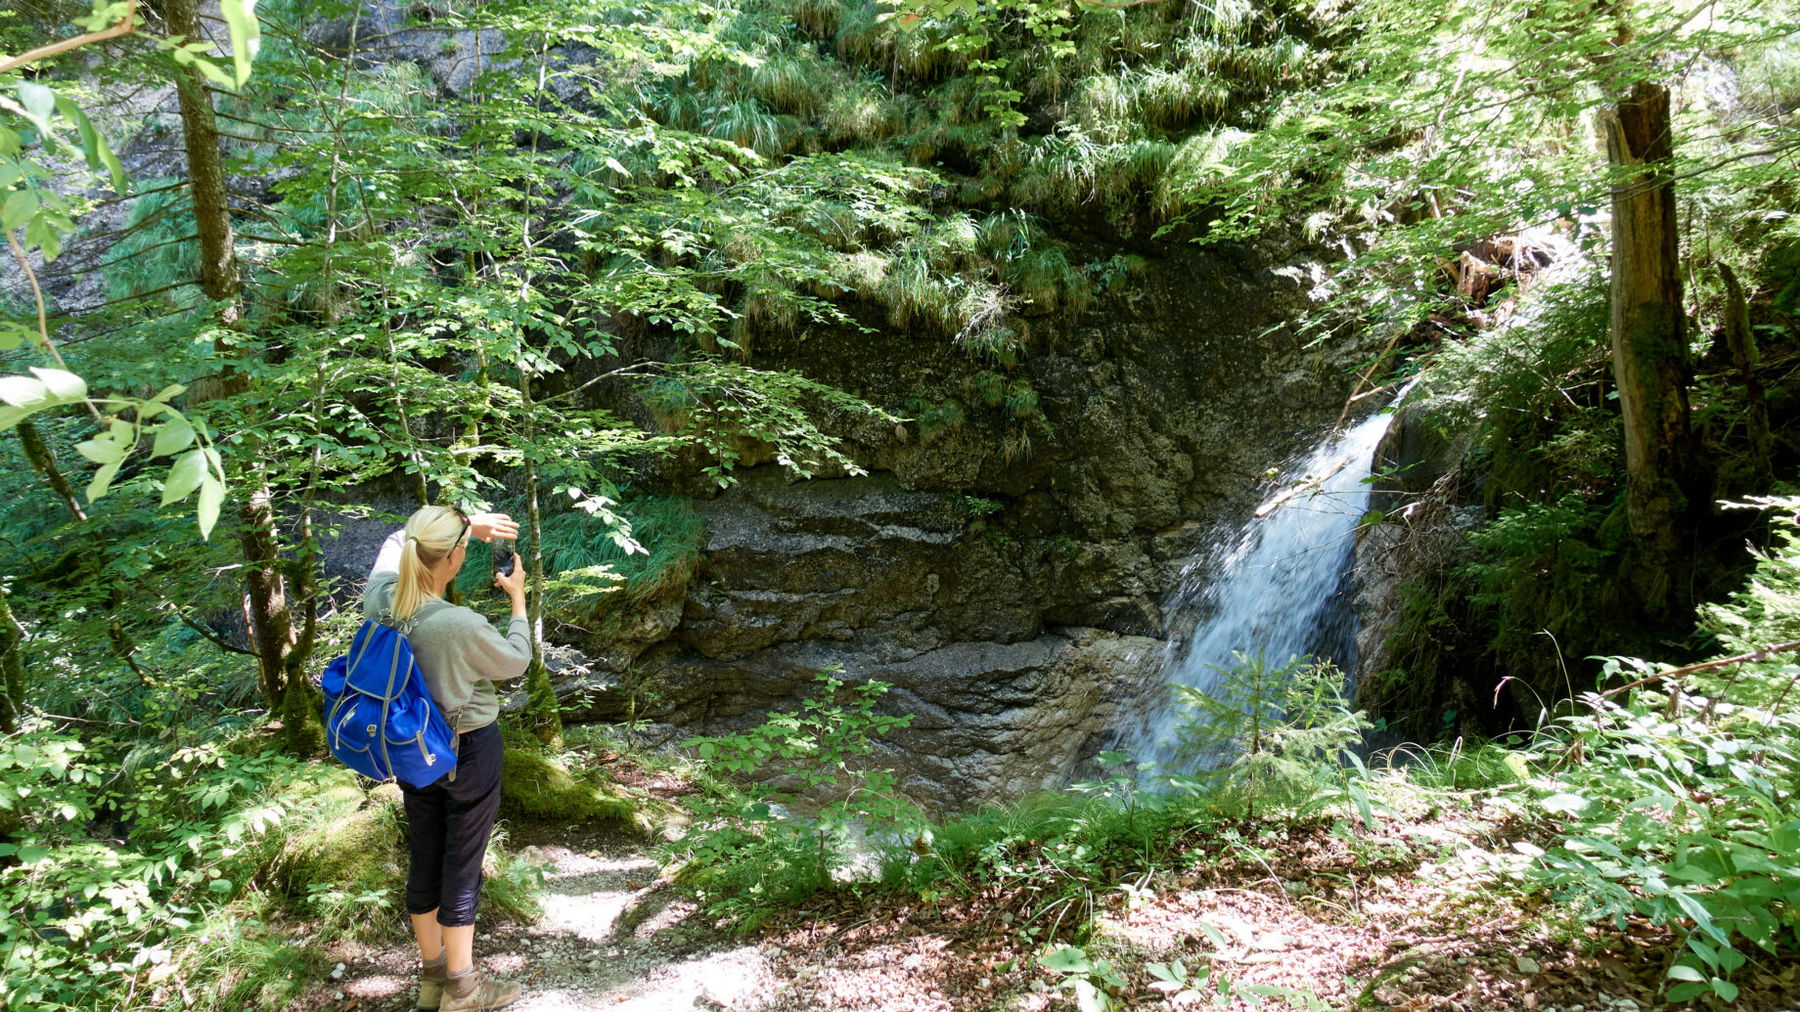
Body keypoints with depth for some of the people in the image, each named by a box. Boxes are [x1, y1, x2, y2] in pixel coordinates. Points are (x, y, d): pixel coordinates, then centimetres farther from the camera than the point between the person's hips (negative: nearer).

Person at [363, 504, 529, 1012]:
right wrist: (518, 598, 1)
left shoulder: (380, 598, -14)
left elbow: (398, 539, 8)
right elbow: (515, 661, -11)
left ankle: (432, 971, 38)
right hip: (468, 752, -6)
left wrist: (466, 523, 5)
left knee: (423, 860, 20)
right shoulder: (462, 626, -32)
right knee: (462, 867, 10)